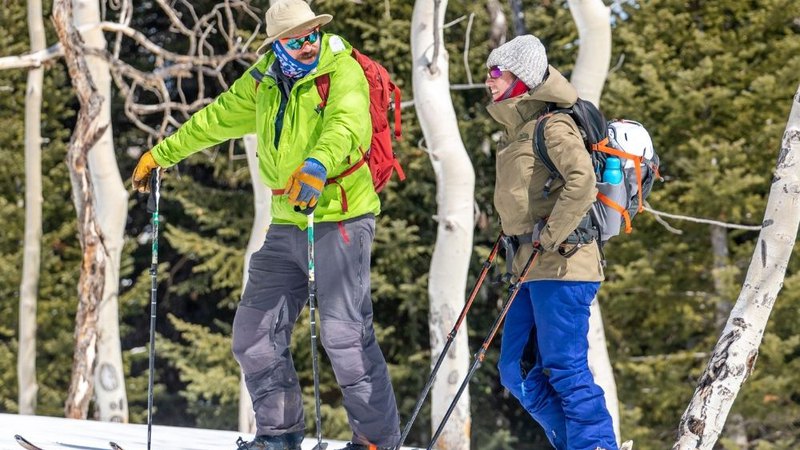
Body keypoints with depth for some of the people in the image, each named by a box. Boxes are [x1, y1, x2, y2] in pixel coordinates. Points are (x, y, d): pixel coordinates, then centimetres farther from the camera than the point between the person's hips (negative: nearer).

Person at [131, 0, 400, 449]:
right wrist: (161, 154, 32)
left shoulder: (343, 72, -11)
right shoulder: (264, 82, 10)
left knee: (344, 332, -15)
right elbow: (215, 120, 24)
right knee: (256, 331, 9)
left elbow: (347, 125, -31)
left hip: (341, 216, -7)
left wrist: (317, 165, -50)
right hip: (287, 224, 8)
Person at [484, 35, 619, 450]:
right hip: (533, 269, 10)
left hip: (561, 267, -10)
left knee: (565, 369, -9)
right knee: (517, 373, 9)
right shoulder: (517, 131, 18)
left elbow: (582, 182, -25)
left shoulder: (553, 127, -10)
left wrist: (549, 237, -20)